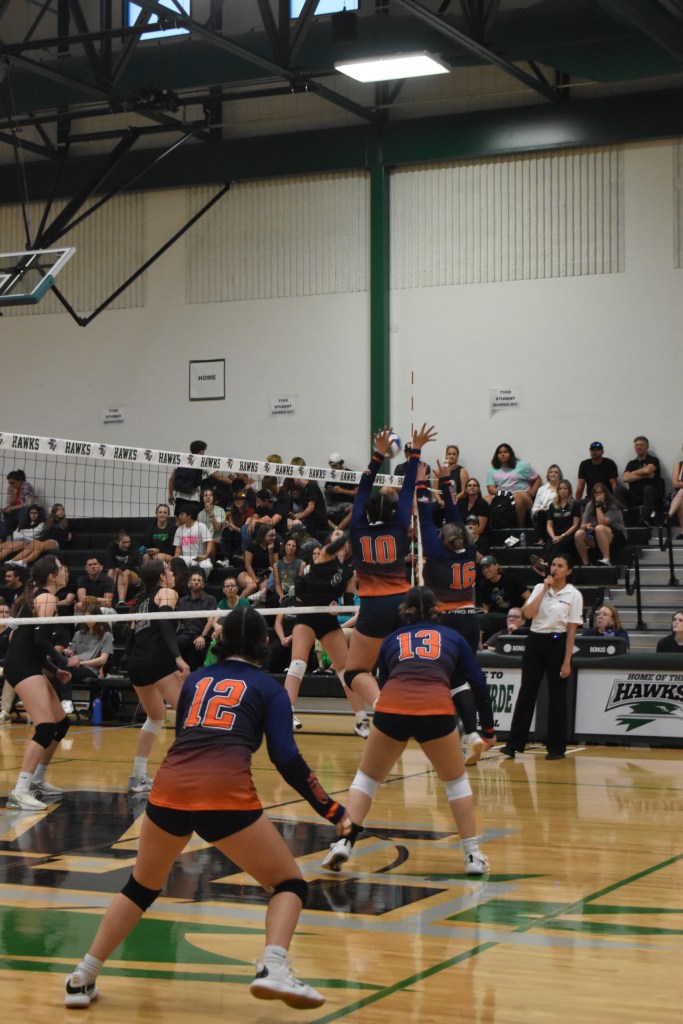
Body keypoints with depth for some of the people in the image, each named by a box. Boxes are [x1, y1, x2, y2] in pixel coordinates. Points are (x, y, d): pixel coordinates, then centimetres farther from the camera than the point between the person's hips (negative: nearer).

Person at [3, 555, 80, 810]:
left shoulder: (36, 595, 19)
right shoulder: (47, 597, -10)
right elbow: (40, 639, -19)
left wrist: (56, 668, 19)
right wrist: (64, 662, -7)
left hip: (27, 666, 10)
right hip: (22, 667, -10)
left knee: (61, 723, 14)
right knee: (45, 728, -18)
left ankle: (37, 781, 23)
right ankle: (19, 792, -22)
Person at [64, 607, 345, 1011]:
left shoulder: (196, 680, 25)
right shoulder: (268, 687, 14)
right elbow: (287, 759, 3)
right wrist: (331, 810, 8)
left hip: (169, 788, 4)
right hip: (225, 794, -4)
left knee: (142, 887, 27)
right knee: (289, 883, 10)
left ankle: (82, 980, 23)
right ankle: (273, 969, -15)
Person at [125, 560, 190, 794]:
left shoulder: (143, 599, 26)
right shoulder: (167, 593, 5)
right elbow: (164, 622, -14)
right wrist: (178, 657, -23)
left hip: (136, 662, 8)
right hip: (157, 659, -8)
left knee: (155, 719, 23)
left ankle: (138, 777, 20)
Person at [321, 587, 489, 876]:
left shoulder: (391, 640, 28)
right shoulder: (452, 637, 26)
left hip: (391, 708, 1)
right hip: (436, 710, -1)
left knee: (367, 776, 22)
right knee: (456, 780, 21)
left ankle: (344, 842, 7)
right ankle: (473, 855, 17)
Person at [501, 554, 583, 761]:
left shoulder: (573, 595, -2)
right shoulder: (539, 587, 7)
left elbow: (572, 630, -5)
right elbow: (528, 613, -8)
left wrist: (567, 661, -9)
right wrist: (545, 589, -10)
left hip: (557, 643, -3)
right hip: (535, 641, 3)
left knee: (557, 696, 1)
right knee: (526, 692, 4)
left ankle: (556, 747, 9)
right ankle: (514, 743, 7)